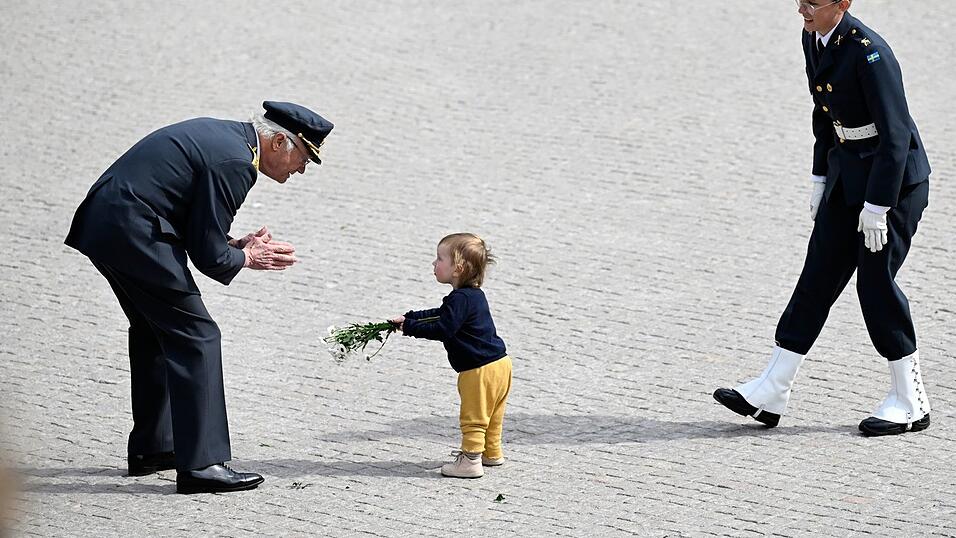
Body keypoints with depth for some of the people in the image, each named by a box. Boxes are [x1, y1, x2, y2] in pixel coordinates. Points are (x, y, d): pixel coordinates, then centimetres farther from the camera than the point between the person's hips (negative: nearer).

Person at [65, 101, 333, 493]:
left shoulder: (222, 135, 16)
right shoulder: (234, 162, -14)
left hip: (102, 224, 11)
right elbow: (209, 256, -13)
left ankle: (150, 448, 32)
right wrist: (245, 258, 6)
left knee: (155, 333, 23)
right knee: (196, 337, -6)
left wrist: (236, 245, 12)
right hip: (134, 235, -11)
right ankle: (201, 464, -8)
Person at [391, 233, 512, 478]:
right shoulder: (473, 295, 13)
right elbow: (439, 315, 22)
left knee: (473, 417, -3)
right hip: (498, 363, 10)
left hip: (480, 370, -10)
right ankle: (491, 452, 35)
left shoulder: (461, 299, -21)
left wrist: (410, 327, -17)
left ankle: (471, 460, 1)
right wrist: (408, 318, 16)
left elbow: (442, 329, -26)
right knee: (490, 415, 23)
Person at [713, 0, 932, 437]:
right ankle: (770, 394, 7)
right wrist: (822, 179, 17)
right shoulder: (814, 40, 3)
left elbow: (895, 134, -22)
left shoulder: (869, 53, -24)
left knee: (875, 281, -5)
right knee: (819, 275, 7)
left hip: (894, 179, -9)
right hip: (848, 171, 9)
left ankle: (910, 403, 8)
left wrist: (877, 206, -21)